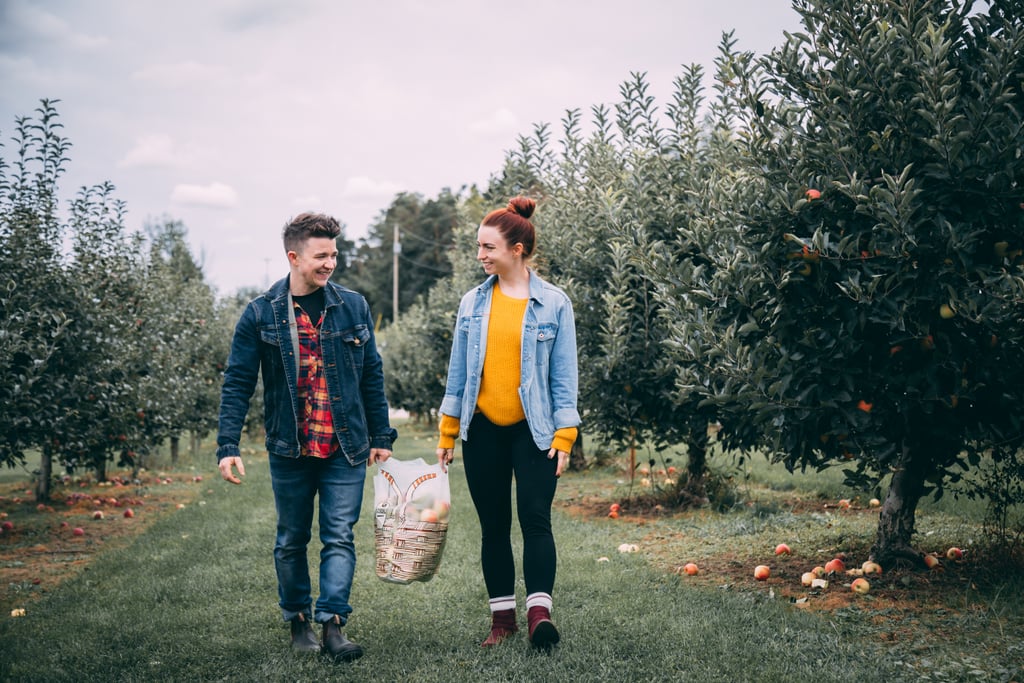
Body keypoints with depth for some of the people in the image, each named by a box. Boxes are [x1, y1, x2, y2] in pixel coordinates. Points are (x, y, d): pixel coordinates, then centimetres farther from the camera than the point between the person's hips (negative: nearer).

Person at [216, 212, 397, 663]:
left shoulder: (353, 307, 2)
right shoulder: (261, 314, -3)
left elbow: (372, 376, 8)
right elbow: (237, 384, -3)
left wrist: (381, 436, 8)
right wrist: (228, 447, -11)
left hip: (346, 448, 1)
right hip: (289, 449, 0)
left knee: (340, 537, -3)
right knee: (291, 541, 12)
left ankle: (332, 624, -1)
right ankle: (297, 620, 26)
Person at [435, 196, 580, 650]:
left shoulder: (553, 304, -3)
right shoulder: (473, 303, 6)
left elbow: (564, 375, -2)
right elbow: (458, 372, 10)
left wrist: (563, 438, -7)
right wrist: (447, 434, 8)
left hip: (532, 430, -3)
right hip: (482, 429, 3)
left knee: (535, 517, -12)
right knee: (493, 525, 7)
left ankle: (539, 612, -13)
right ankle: (502, 617, 16)